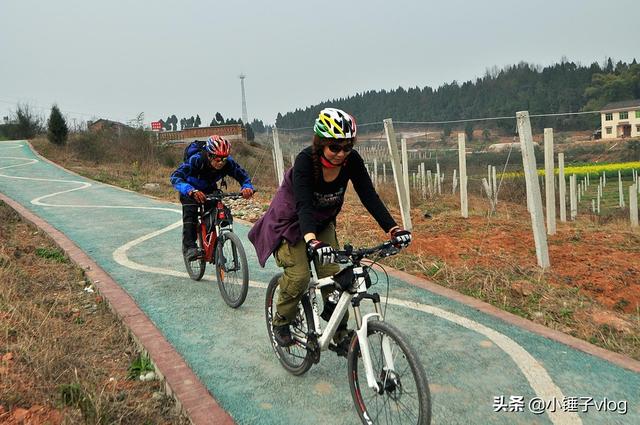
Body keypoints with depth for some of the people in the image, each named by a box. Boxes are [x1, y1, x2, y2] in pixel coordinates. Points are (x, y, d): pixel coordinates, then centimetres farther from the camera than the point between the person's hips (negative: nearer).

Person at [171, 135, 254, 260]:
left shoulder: (228, 163, -31)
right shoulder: (196, 160, -40)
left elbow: (243, 176, -20)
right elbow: (175, 177, -48)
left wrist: (247, 187, -44)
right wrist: (192, 191, -66)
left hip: (210, 189, 3)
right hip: (190, 189, -3)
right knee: (190, 212, -26)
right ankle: (189, 247, -19)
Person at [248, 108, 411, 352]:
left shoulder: (351, 160, -20)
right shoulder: (306, 160, -33)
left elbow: (369, 195, -24)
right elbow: (303, 204, -44)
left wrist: (393, 229, -37)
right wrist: (312, 241, -61)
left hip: (323, 222, 4)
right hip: (291, 220, -4)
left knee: (333, 275, -7)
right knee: (299, 275, -19)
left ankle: (340, 334, 10)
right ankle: (281, 322, 8)